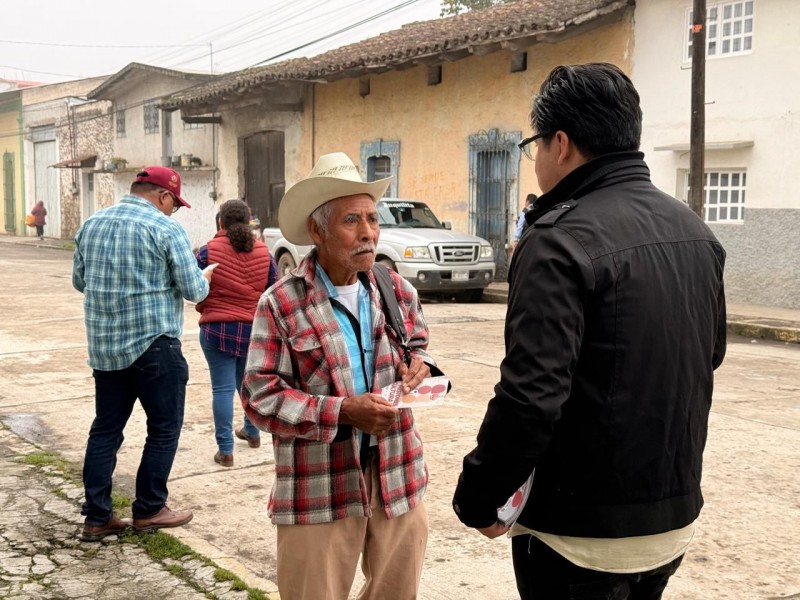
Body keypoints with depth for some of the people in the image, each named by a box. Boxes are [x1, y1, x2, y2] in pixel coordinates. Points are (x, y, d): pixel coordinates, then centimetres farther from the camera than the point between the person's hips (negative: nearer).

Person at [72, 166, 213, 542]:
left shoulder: (91, 224, 7)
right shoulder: (165, 229, -12)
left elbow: (80, 281, 16)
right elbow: (193, 291, -12)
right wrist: (205, 277, 10)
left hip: (104, 347, 6)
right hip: (153, 345, -6)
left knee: (105, 429, 12)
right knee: (164, 429, 8)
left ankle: (97, 518, 14)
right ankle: (148, 510, 16)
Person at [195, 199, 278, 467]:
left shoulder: (208, 251, -8)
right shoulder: (264, 253, 0)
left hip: (217, 328, -3)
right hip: (254, 329, 3)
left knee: (223, 388, -1)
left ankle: (225, 449, -1)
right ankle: (252, 432, 40)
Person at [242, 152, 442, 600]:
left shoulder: (398, 292, 4)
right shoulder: (281, 304, -10)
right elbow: (260, 396, -12)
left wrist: (419, 364, -5)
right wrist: (340, 412, -22)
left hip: (397, 474, 5)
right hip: (318, 486, -4)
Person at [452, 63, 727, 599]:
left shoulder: (560, 243, -21)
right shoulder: (695, 231, 4)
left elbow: (530, 397, -26)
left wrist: (477, 500, -13)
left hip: (584, 534, -7)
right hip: (676, 517, 8)